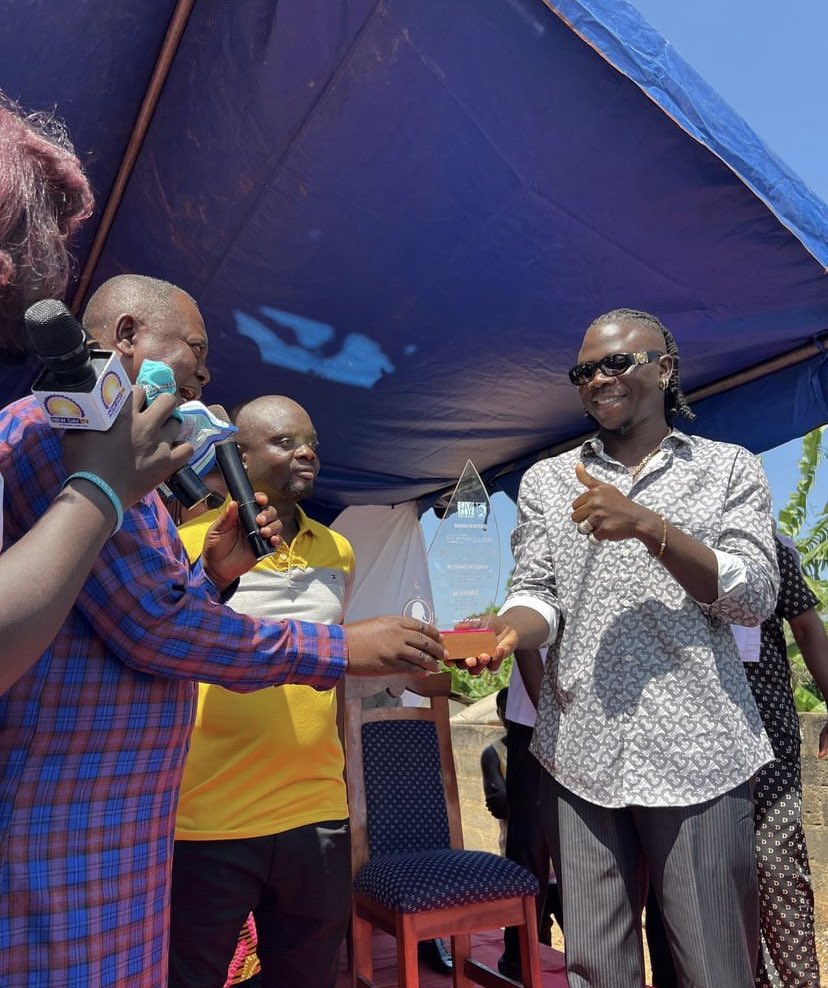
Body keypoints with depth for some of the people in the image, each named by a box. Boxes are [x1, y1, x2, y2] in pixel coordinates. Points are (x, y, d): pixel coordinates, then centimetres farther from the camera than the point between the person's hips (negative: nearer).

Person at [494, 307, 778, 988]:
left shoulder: (730, 468, 7)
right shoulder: (546, 480, 12)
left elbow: (755, 597, -2)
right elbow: (539, 593, 4)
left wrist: (648, 526, -15)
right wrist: (507, 633, -19)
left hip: (697, 752, -1)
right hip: (580, 753, 2)